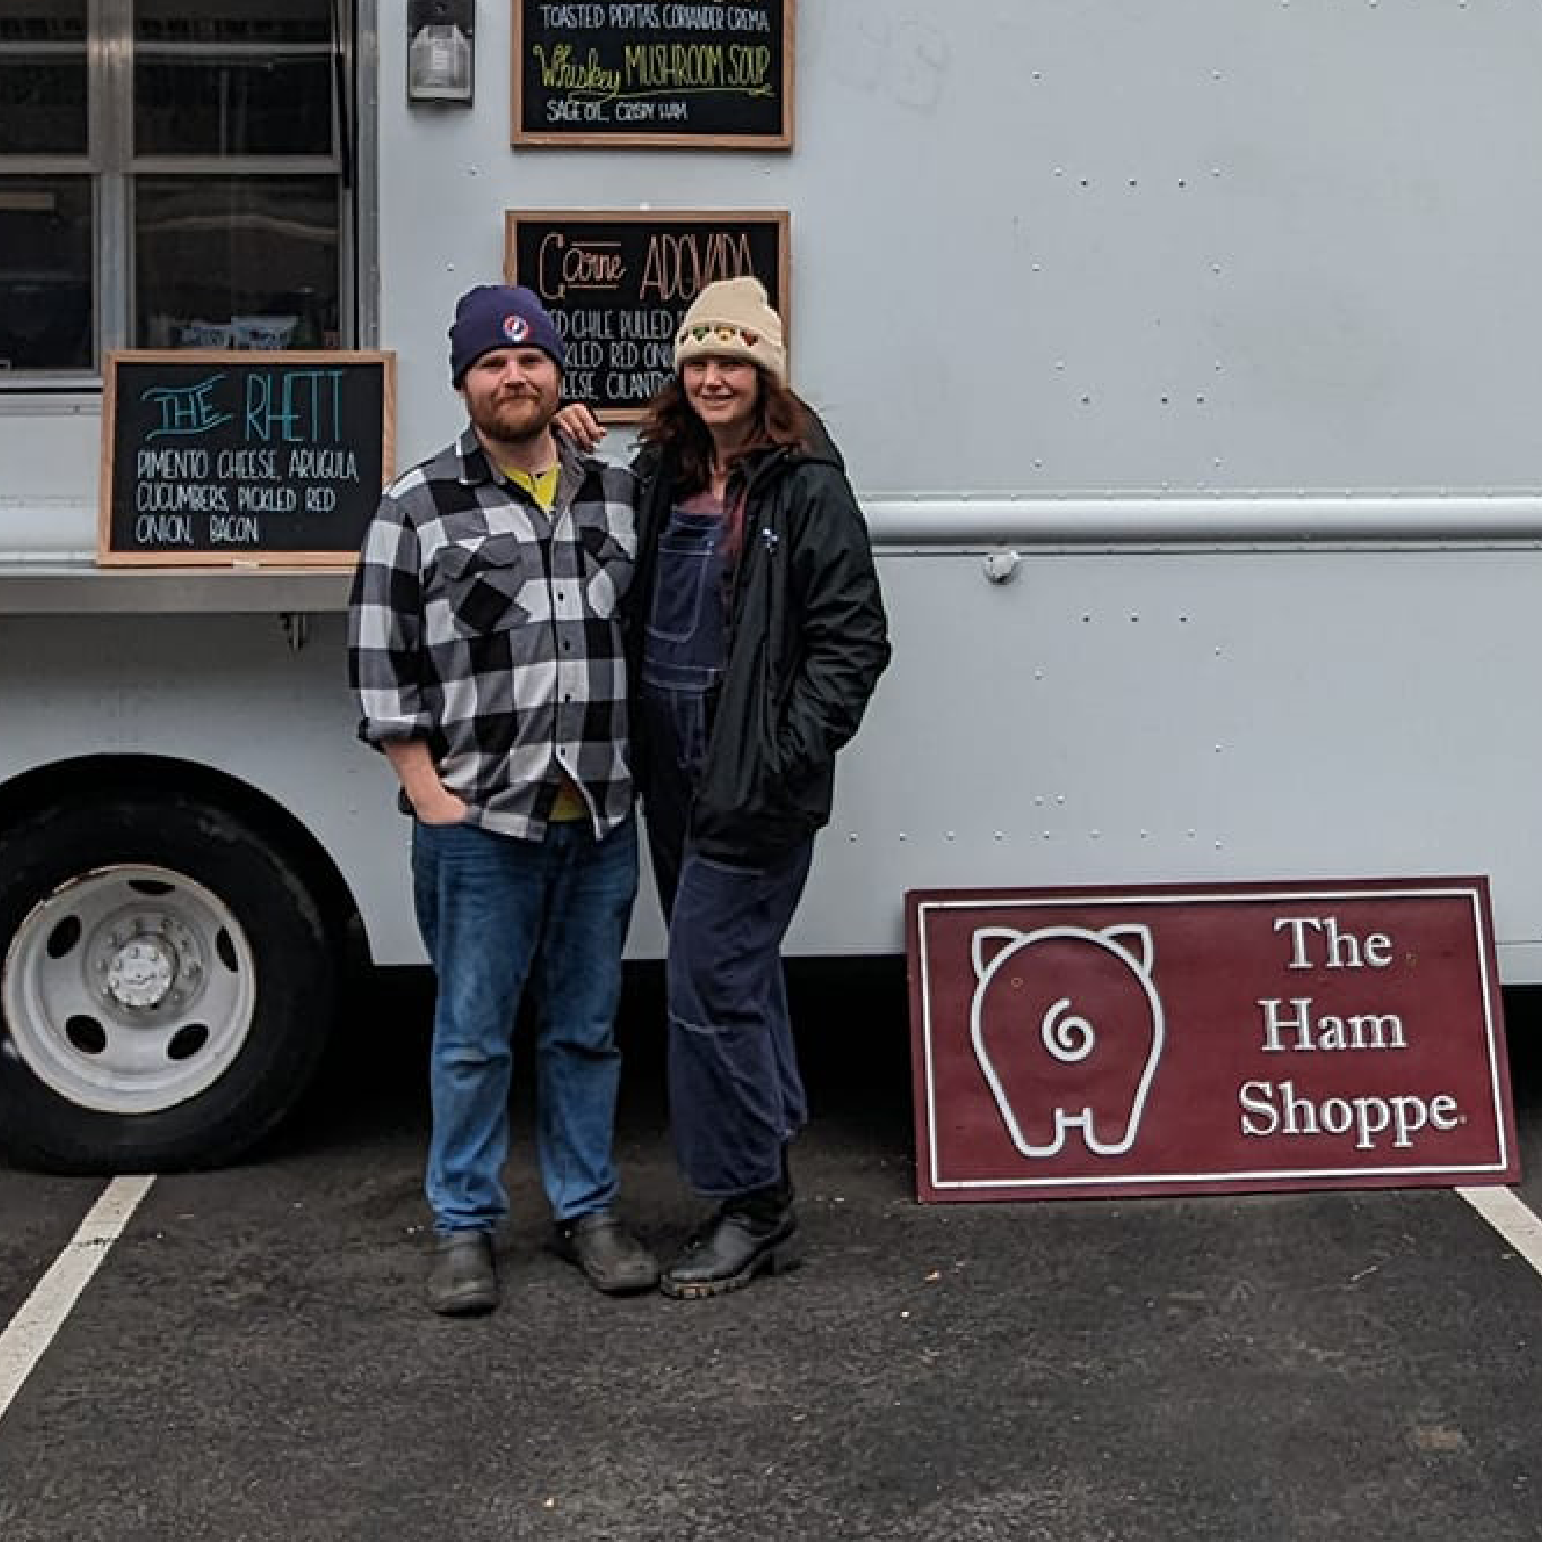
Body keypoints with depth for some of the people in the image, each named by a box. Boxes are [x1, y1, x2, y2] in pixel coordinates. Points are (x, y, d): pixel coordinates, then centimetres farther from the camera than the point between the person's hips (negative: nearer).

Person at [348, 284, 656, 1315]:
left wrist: (636, 773, 6)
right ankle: (465, 1226, 19)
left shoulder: (619, 495, 9)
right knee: (474, 1035, 6)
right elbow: (379, 658, -2)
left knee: (587, 1028, 13)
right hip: (478, 818, -3)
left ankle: (587, 1210, 26)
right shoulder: (418, 507, -1)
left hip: (603, 816, 3)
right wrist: (428, 792, -7)